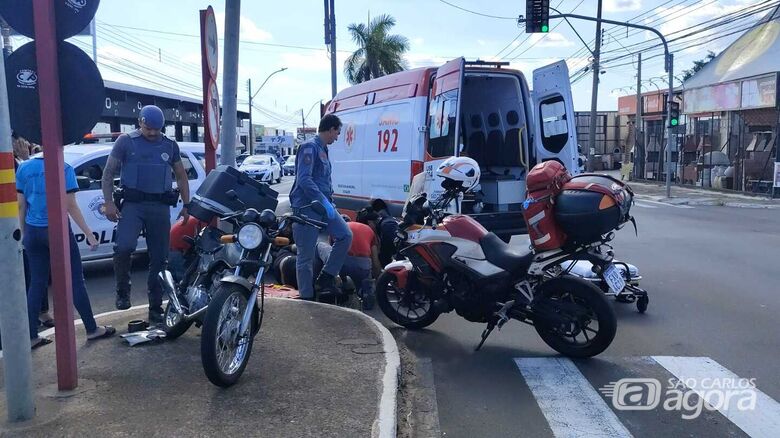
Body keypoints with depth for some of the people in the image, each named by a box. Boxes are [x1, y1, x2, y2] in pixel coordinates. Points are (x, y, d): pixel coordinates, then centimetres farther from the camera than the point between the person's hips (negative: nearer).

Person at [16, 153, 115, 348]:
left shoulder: (24, 168, 3)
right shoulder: (64, 169, -12)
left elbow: (21, 205, 6)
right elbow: (71, 206, -13)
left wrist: (23, 233, 16)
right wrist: (89, 234, -8)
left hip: (32, 232, 5)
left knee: (37, 283, 12)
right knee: (75, 281, 5)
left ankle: (32, 336, 14)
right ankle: (92, 329, 13)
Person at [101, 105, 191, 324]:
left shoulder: (170, 146, 13)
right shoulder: (125, 142, 4)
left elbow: (181, 176, 20)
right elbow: (108, 173, 4)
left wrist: (186, 205, 12)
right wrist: (109, 202, -7)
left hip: (160, 206, 3)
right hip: (133, 204, -3)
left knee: (159, 258, 5)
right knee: (124, 246, -26)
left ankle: (156, 308, 15)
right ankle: (123, 292, -3)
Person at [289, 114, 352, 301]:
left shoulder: (323, 149, 18)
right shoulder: (309, 148, -11)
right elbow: (304, 179, -22)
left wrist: (329, 202, 19)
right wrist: (324, 202, -24)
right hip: (306, 207, -9)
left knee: (345, 236, 3)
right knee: (306, 255, -2)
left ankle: (326, 278, 12)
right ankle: (306, 298, 7)